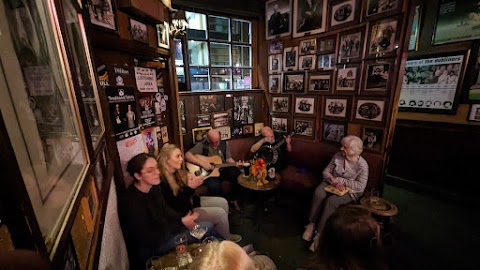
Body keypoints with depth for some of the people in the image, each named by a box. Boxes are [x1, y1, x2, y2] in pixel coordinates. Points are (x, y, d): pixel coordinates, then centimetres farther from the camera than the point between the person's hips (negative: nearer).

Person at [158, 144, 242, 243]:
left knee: (223, 202, 7)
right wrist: (189, 188, -32)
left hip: (189, 201, 9)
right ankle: (225, 240, 18)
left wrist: (191, 181, -11)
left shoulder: (177, 172, -1)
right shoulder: (162, 182, -28)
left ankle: (224, 232, 28)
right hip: (182, 213, -9)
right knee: (220, 213, -12)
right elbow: (174, 206, -28)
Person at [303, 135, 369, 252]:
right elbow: (326, 172, 1)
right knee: (318, 193, -29)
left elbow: (361, 186, -16)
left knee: (331, 201, -32)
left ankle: (319, 234, -21)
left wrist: (340, 180, -20)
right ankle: (311, 223, -15)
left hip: (350, 190, -3)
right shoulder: (337, 156, -4)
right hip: (332, 184, 3)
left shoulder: (362, 165, -14)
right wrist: (334, 181, -19)